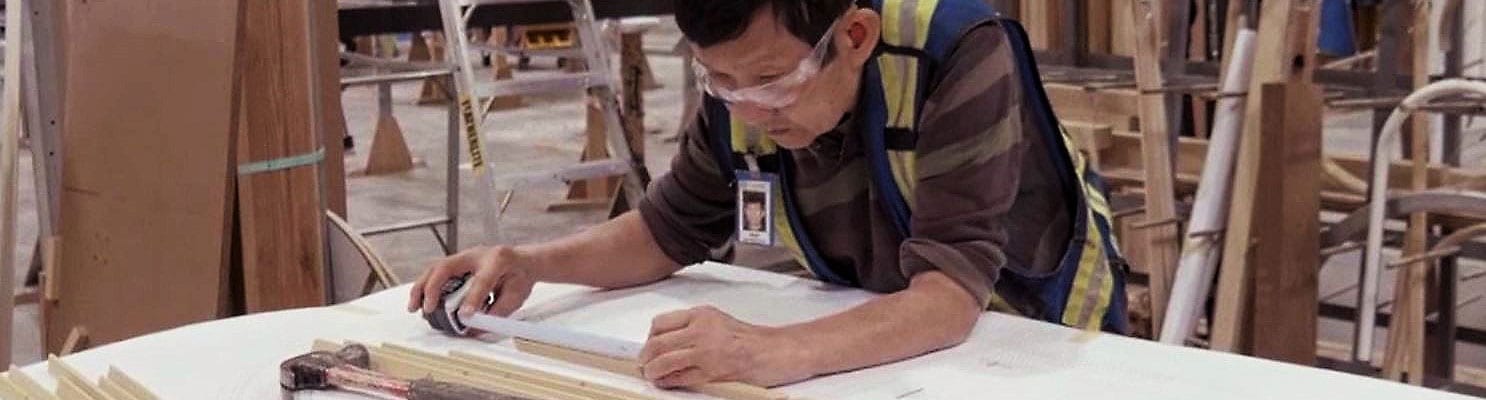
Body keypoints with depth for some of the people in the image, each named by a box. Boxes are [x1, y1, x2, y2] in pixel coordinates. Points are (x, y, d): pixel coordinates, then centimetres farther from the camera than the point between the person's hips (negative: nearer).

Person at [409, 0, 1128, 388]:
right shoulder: (741, 94, -16)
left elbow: (951, 289, -37)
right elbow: (671, 228, 0)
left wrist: (773, 353, -52)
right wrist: (534, 262, -18)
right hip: (896, 335, 4)